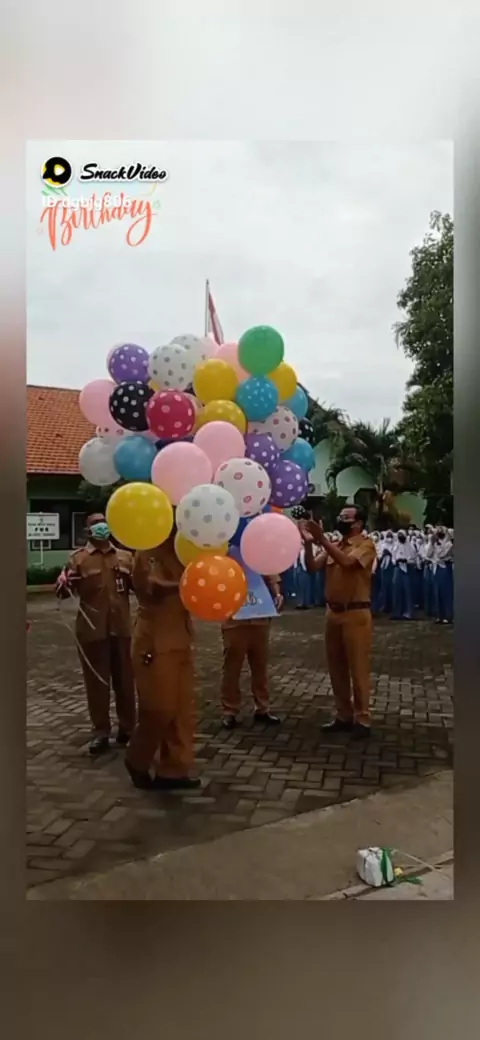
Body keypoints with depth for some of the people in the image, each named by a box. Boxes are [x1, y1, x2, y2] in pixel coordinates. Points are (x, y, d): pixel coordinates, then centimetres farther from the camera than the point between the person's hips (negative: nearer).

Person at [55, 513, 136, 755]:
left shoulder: (126, 557, 9)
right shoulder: (78, 559, 0)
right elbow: (62, 592, -6)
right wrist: (66, 582, -29)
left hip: (121, 628, 3)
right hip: (92, 629, -2)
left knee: (125, 680, 10)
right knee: (96, 681, 5)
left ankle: (127, 728, 24)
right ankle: (100, 732, 17)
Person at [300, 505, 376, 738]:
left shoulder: (366, 545, -8)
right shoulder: (332, 546, 11)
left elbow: (346, 561, -26)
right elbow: (312, 567, 0)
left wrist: (322, 539, -28)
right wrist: (309, 543, -15)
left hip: (356, 613, -7)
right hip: (333, 612, 7)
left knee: (358, 668, 0)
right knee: (336, 668, 12)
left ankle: (362, 719, 10)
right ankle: (344, 715, 23)